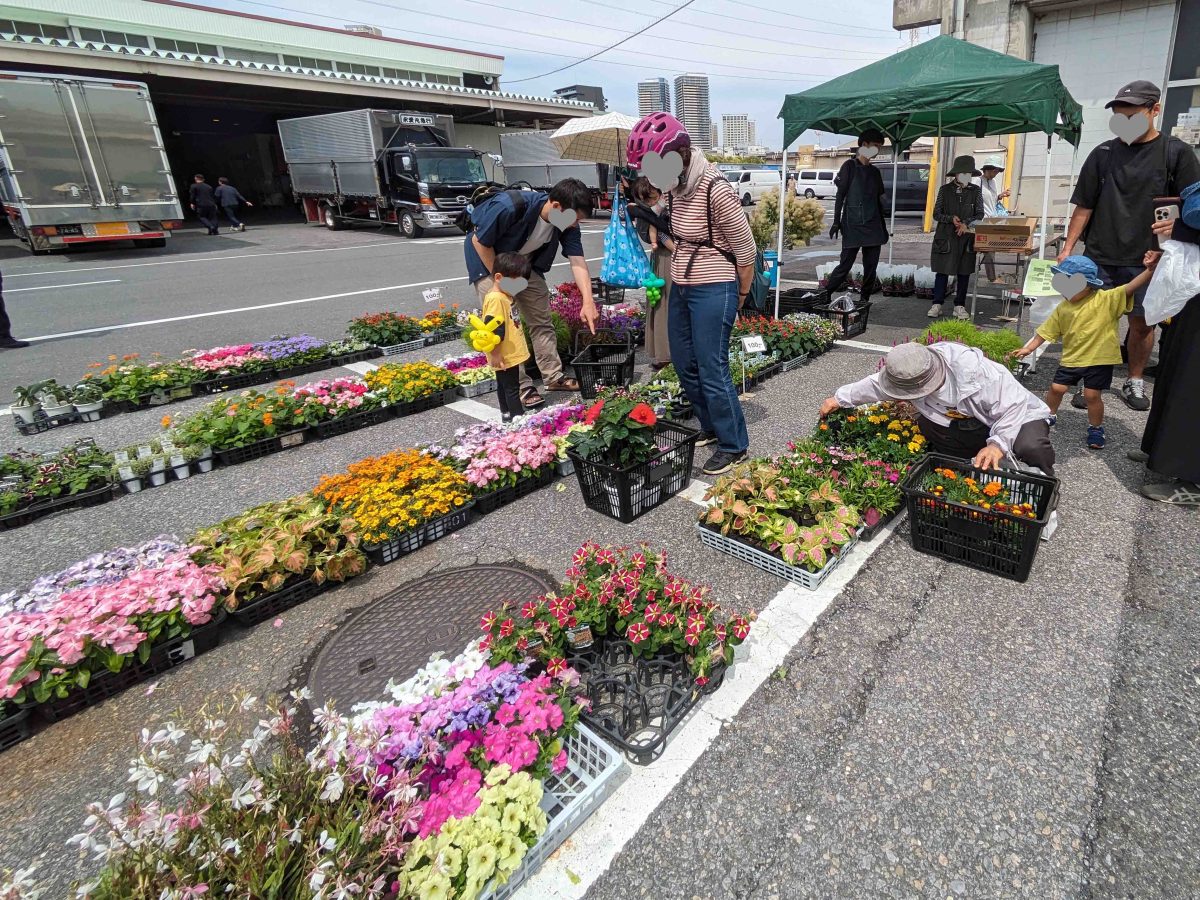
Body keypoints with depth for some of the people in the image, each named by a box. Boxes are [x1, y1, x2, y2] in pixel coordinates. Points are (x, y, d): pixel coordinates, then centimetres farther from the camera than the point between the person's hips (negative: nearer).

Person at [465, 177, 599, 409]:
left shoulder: (567, 222, -18)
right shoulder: (510, 206, -35)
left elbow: (578, 262, -21)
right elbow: (479, 241, -24)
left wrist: (588, 301, -33)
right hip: (489, 259, -5)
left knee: (541, 321, 5)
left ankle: (554, 377, 15)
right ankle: (522, 387, -4)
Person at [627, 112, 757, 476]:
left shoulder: (716, 191, -20)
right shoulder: (675, 185, 3)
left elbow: (745, 250, -12)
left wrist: (740, 296, 0)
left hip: (712, 291, -8)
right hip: (680, 286, 9)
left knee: (712, 372, -4)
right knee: (685, 365, 15)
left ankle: (734, 446, 12)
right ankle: (711, 428, 33)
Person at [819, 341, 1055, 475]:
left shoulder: (976, 373, -40)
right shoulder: (912, 370, -19)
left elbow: (1014, 407, -32)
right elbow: (877, 384, -1)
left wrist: (997, 444, -45)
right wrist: (841, 398, 0)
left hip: (1016, 413, -5)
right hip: (970, 421, 6)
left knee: (1031, 447, -36)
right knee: (927, 424, -20)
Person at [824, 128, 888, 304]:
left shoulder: (875, 172, 18)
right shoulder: (849, 166, 1)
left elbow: (879, 201, 21)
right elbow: (840, 195, -3)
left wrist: (883, 226, 19)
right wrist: (836, 222, -11)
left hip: (873, 227, 6)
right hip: (852, 226, -6)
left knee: (871, 266, 2)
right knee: (845, 265, -9)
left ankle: (864, 300, 10)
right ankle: (825, 295, 3)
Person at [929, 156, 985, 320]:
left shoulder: (976, 191, 5)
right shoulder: (945, 190, 3)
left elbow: (980, 214, 4)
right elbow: (936, 214, 2)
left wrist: (967, 223, -15)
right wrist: (951, 218, -15)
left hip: (967, 237, 1)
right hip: (946, 237, -1)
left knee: (964, 273, 5)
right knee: (942, 271, 0)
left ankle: (960, 306, 11)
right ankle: (937, 304, 7)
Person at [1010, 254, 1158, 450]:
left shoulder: (1107, 300, -10)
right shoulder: (1063, 308, 1)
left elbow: (1131, 288, -22)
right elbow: (1046, 331, 7)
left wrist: (1150, 270, -36)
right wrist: (1028, 349, 2)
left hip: (1100, 359, -4)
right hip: (1071, 358, 4)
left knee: (1092, 395, -1)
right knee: (1057, 388, 7)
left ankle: (1096, 428, 20)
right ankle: (1049, 415, 35)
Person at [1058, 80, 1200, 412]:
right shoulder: (1103, 153, 7)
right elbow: (1084, 207, 8)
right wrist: (1068, 248, 1)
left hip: (1146, 260, -1)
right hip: (1099, 257, 1)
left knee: (1142, 323, 6)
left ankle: (1135, 382, 20)